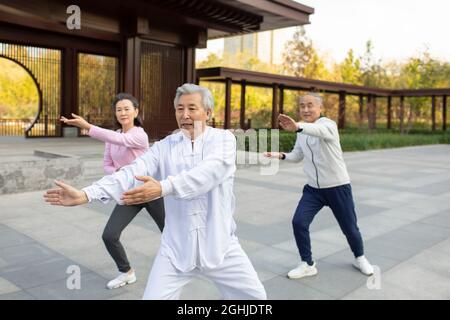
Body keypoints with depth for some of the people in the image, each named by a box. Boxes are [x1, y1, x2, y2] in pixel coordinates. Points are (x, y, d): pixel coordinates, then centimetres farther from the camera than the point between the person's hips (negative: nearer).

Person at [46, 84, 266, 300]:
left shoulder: (223, 139, -6)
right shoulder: (164, 147, 0)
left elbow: (209, 172, -26)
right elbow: (131, 173, -14)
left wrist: (163, 188, -40)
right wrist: (85, 194, -28)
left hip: (219, 246, -1)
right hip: (176, 248, 1)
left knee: (255, 296, 9)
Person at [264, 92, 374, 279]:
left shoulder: (328, 124, -18)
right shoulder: (303, 132, 4)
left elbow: (320, 130, -45)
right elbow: (297, 155, 16)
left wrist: (297, 127, -65)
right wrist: (280, 155, -5)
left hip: (337, 187, -5)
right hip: (313, 188, 5)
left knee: (349, 227, 10)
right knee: (299, 222, -11)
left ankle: (360, 258, 40)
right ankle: (307, 265, 7)